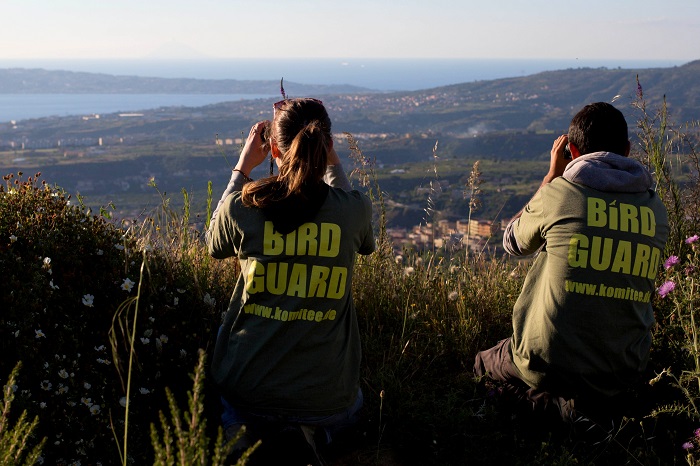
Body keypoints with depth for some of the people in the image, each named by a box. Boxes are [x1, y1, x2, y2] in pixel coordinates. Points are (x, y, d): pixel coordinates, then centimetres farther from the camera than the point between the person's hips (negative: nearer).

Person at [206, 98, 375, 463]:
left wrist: (243, 166, 16)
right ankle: (314, 431, 7)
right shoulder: (356, 209, -13)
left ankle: (245, 428, 15)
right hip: (325, 398, 0)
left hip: (248, 389, 0)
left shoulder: (241, 205, -14)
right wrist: (332, 162, 19)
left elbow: (214, 245, 12)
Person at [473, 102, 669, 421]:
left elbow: (513, 243, 10)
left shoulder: (558, 192, -11)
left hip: (547, 363, -3)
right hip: (622, 376, 3)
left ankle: (549, 399, 3)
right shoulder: (656, 210, 1)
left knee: (482, 363, 28)